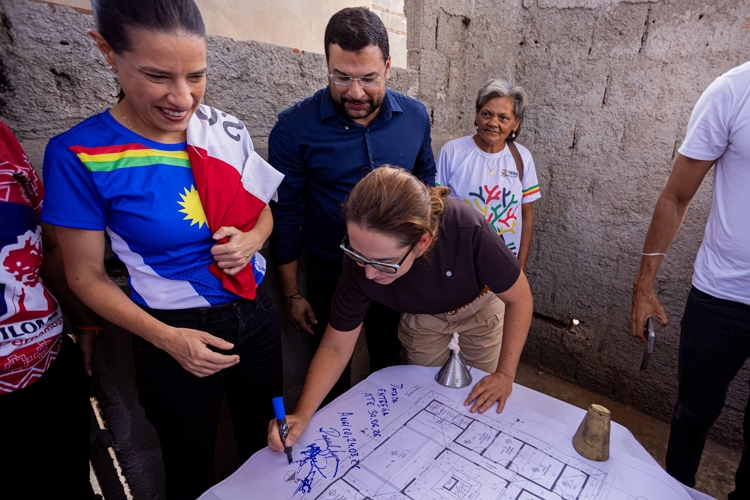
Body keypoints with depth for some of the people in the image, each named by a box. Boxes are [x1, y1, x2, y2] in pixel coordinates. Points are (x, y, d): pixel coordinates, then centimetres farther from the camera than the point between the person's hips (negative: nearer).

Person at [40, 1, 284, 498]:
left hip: (255, 312, 4)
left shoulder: (227, 131, -6)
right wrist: (167, 338, -21)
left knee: (264, 441, 26)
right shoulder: (81, 155, -17)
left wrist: (251, 240, -16)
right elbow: (86, 276, -9)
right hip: (177, 335, -3)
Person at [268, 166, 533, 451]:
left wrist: (505, 375, -25)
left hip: (478, 307, -1)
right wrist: (302, 414, -32)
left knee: (485, 404, 15)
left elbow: (520, 299, -25)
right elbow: (335, 347, -22)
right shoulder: (361, 260, -34)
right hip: (423, 318, 1)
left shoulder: (466, 230, -43)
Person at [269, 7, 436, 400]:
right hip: (330, 269, -2)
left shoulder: (414, 116, -6)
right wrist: (291, 294, -4)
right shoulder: (295, 127, -16)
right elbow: (285, 217, -9)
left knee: (391, 361, 22)